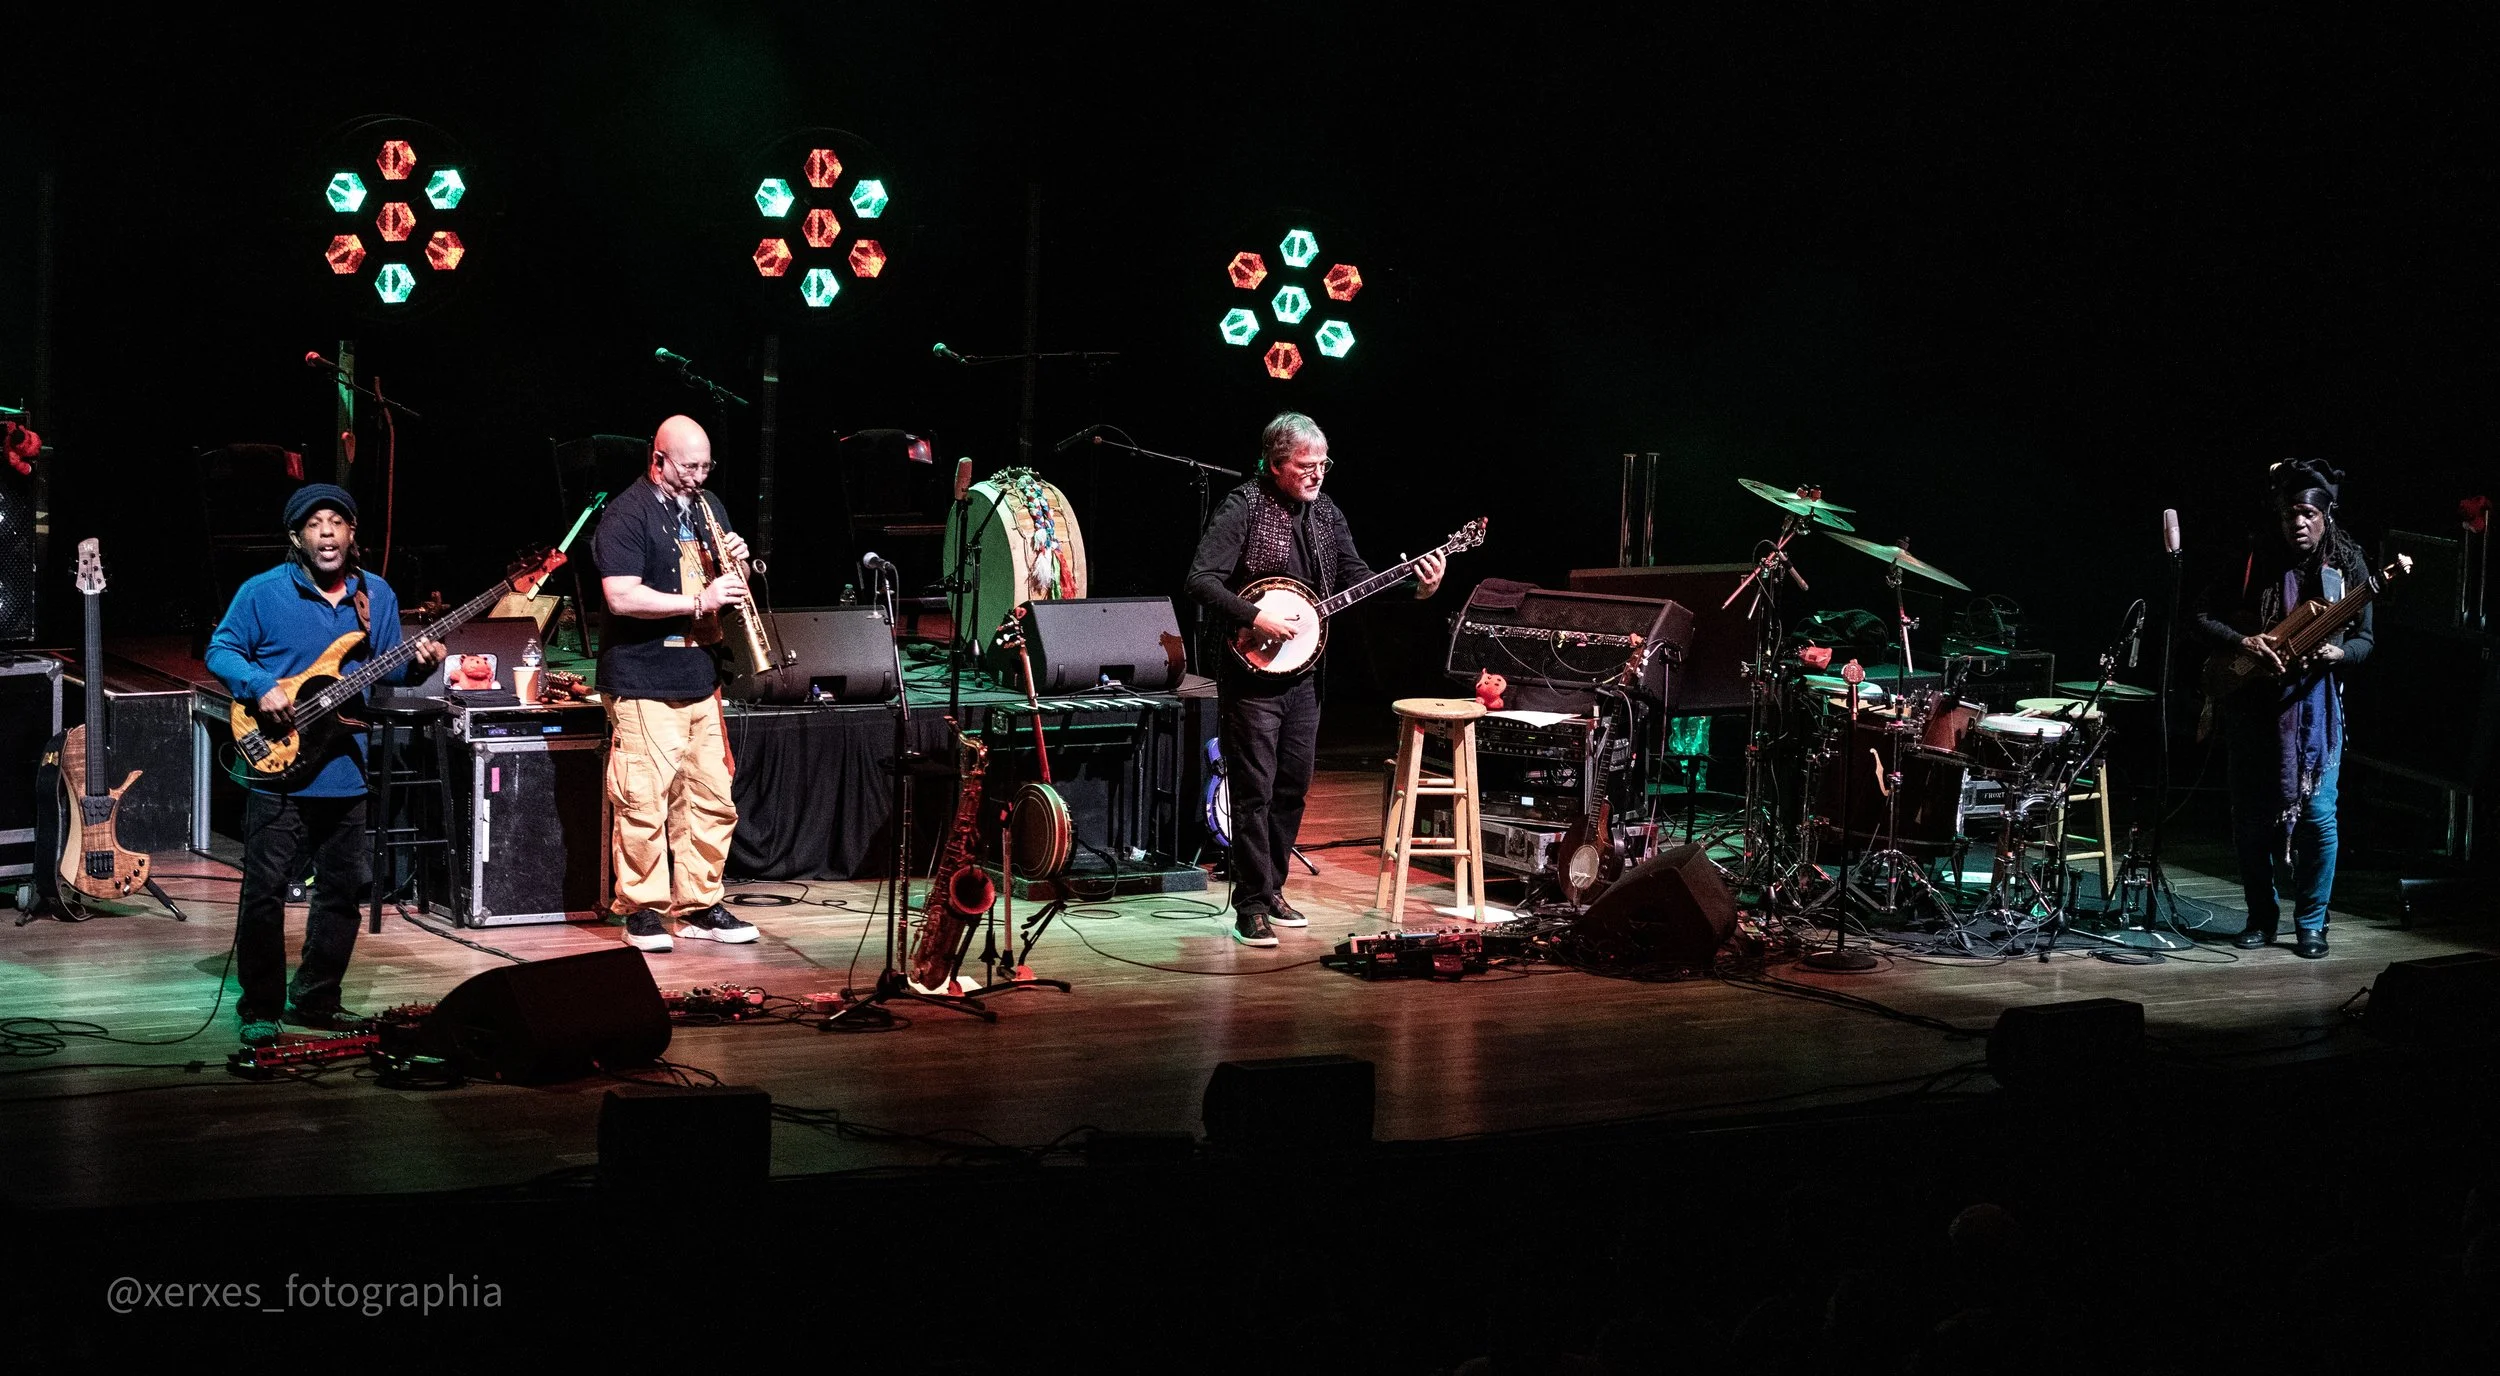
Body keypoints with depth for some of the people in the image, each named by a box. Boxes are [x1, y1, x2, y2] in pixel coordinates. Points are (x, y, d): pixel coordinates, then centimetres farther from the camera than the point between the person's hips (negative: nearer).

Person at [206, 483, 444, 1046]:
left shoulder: (376, 596, 8)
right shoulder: (263, 593, -5)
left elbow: (387, 669, 13)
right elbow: (221, 652, -1)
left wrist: (415, 663, -8)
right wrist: (261, 687, -17)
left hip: (345, 771, 5)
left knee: (344, 889, 11)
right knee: (265, 890, -5)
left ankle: (315, 1000, 24)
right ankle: (260, 1009, 6)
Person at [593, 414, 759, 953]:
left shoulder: (707, 506, 16)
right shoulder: (627, 514, -8)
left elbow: (725, 583, 25)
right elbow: (621, 596, -19)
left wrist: (735, 561, 1)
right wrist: (698, 602, -21)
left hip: (700, 677, 7)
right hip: (643, 681, -7)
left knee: (712, 797, 8)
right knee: (645, 801, -7)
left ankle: (699, 906, 17)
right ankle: (642, 909, 3)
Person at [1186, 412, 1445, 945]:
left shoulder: (1326, 515, 9)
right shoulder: (1244, 508, -12)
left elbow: (1356, 580, 12)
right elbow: (1201, 580, -19)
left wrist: (1416, 586, -3)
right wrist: (1257, 618, -26)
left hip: (1302, 674, 7)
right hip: (1251, 671, -7)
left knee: (1293, 787, 13)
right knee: (1255, 792, -6)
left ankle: (1270, 889, 26)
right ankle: (1252, 907, -2)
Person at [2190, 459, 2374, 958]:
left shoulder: (2348, 565, -1)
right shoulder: (2254, 560, -4)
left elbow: (2365, 637, 2)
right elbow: (2203, 616, -2)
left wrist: (2339, 653, -20)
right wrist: (2243, 641, -19)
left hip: (2315, 704, 0)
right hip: (2252, 702, 0)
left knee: (2317, 814, -5)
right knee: (2251, 818, 5)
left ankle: (2310, 923, 9)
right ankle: (2262, 917, 21)